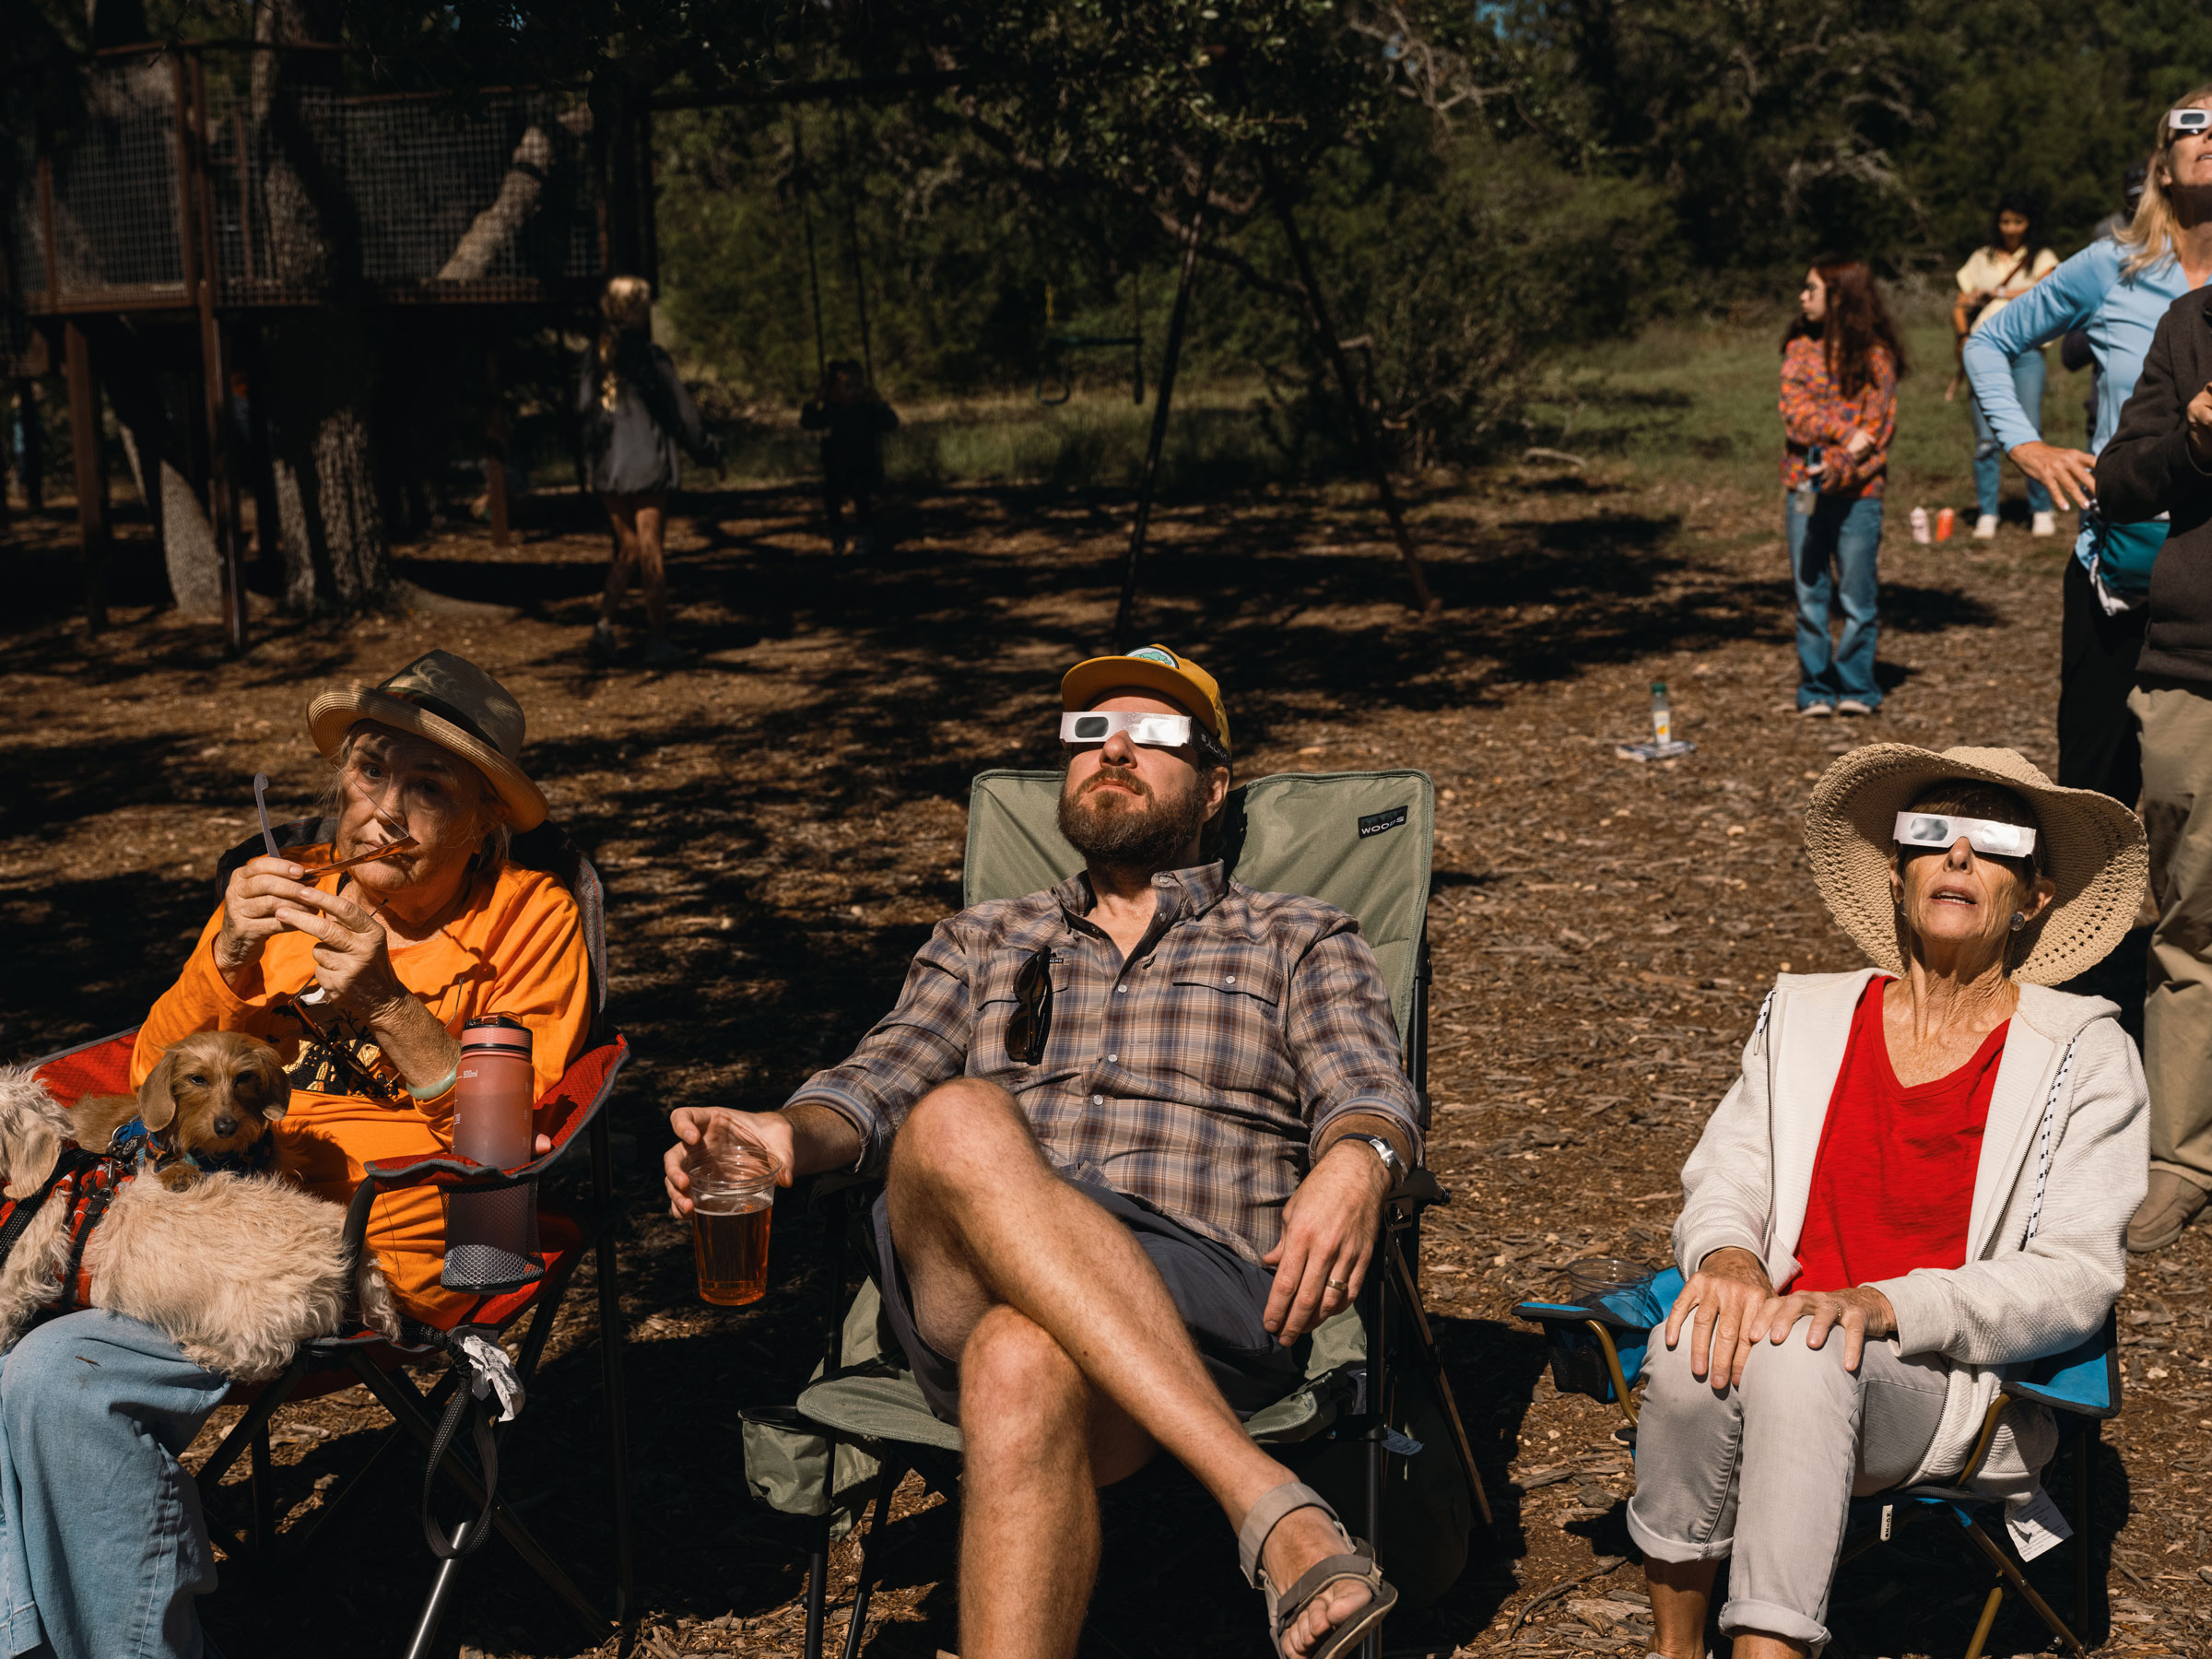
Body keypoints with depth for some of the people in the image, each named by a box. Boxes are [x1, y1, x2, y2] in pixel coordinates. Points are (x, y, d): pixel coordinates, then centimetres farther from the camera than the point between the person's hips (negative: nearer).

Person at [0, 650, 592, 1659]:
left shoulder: (528, 919, 2)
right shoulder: (288, 891, 15)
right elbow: (155, 1086, 14)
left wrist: (390, 1007, -18)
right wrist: (229, 961, -4)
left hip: (387, 1245, -6)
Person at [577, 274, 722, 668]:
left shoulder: (593, 358, 3)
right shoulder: (651, 358, -11)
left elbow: (583, 410, 7)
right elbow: (681, 411, -7)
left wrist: (588, 463, 15)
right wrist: (709, 450, 6)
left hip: (606, 470, 5)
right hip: (647, 466, -5)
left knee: (628, 549, 15)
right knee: (651, 552, 1)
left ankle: (605, 624, 1)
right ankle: (658, 641, 4)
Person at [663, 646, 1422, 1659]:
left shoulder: (1302, 943, 24)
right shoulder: (981, 943, 32)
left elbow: (1370, 1091, 5)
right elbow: (884, 1080, 16)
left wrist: (1358, 1161, -22)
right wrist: (789, 1135, -10)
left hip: (1204, 1299, -2)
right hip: (967, 1293, 2)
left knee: (1023, 1366, -40)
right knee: (957, 1122, -35)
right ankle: (1272, 1509, -43)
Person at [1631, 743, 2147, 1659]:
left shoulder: (2083, 1052, 3)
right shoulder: (1805, 1015, 15)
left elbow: (2075, 1279, -5)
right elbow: (1722, 1180, 11)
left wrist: (1884, 1305, -21)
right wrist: (1728, 1255, -15)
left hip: (1966, 1393, -3)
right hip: (1793, 1346, 3)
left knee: (1801, 1356, -36)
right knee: (1695, 1342, -33)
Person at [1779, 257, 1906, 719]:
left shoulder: (1875, 355, -1)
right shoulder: (1800, 348, 8)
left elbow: (1879, 425, -5)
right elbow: (1795, 413, -2)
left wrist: (1839, 467, -20)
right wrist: (1846, 433, -17)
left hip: (1857, 492, -3)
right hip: (1804, 488, 3)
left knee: (1857, 597, 1)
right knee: (1810, 597, 4)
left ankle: (1856, 689, 12)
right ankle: (1816, 691, 11)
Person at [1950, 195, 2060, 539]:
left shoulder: (2040, 258, 13)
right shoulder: (1980, 260, 19)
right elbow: (1959, 306, 16)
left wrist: (1997, 294, -11)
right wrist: (1963, 336, -3)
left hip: (2025, 352, -2)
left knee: (2030, 435, -10)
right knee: (1986, 439, -6)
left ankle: (2042, 511, 1)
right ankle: (1986, 515, -1)